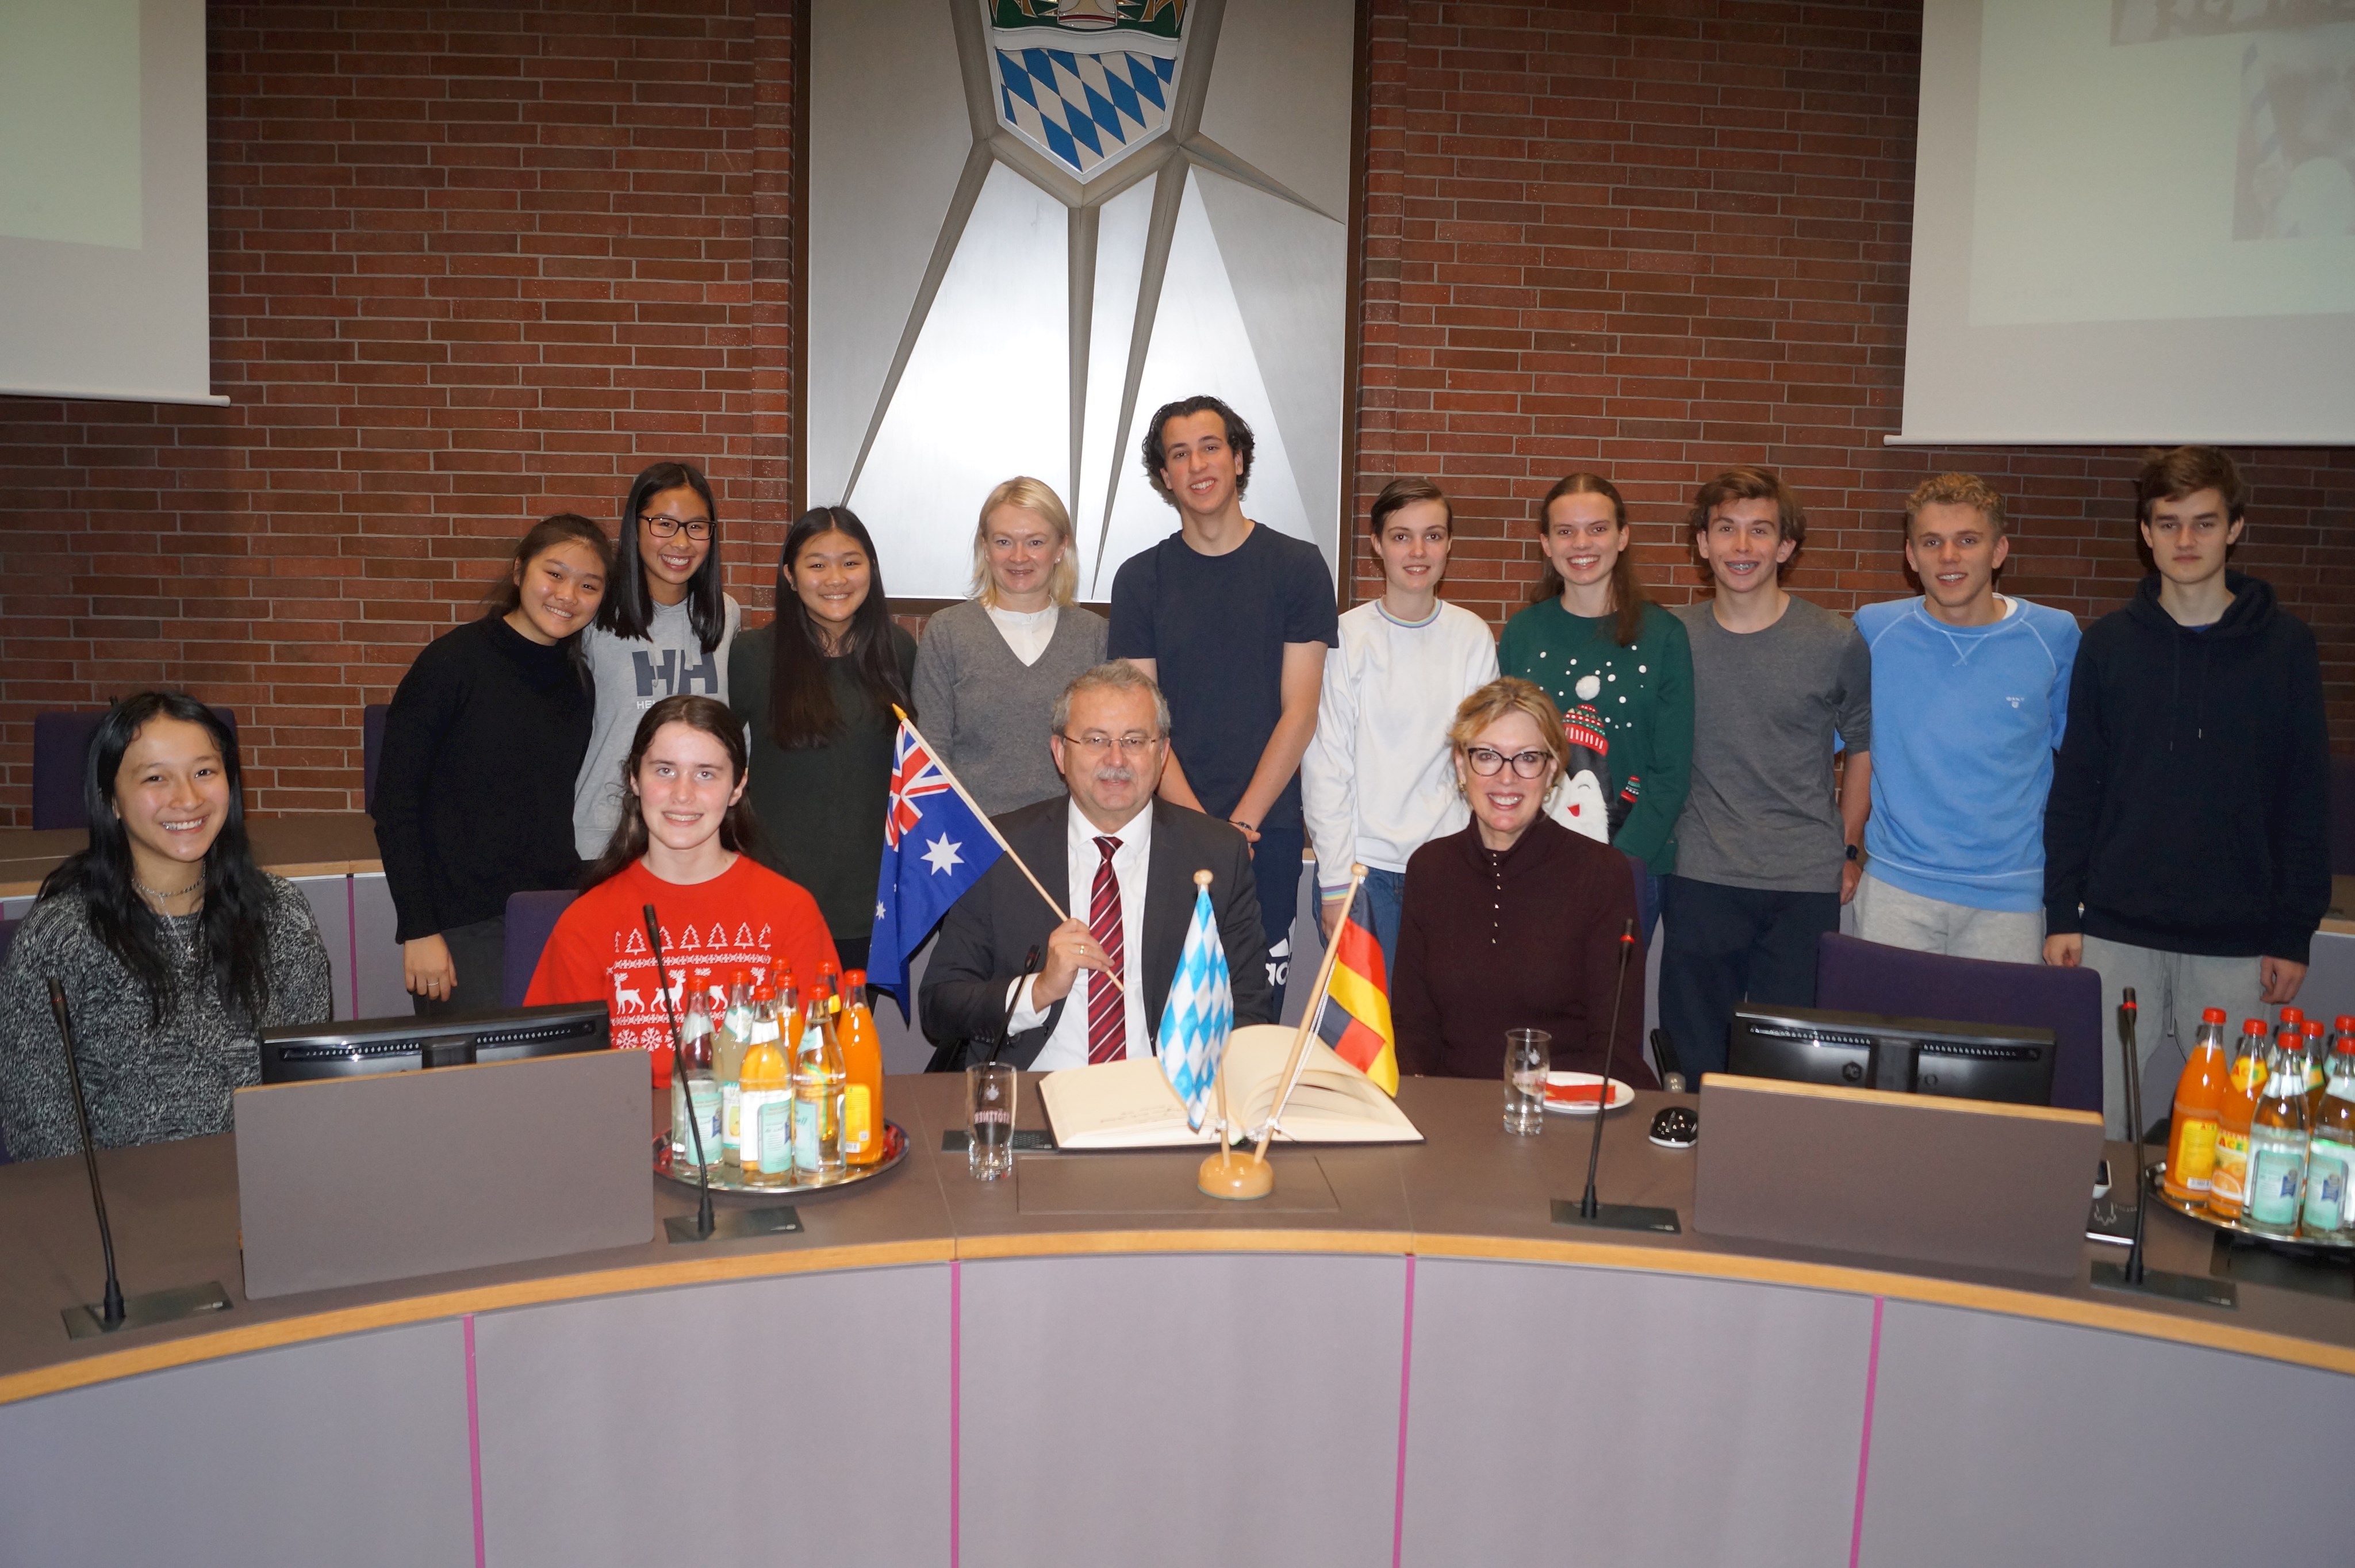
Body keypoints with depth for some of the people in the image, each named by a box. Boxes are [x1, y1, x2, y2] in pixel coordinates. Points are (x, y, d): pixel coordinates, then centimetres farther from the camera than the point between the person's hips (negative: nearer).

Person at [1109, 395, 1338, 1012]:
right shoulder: (1140, 579, 7)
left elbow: (1299, 712, -1)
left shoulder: (1297, 567, 4)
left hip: (1268, 828, -1)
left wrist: (1242, 823, -9)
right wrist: (1200, 826, -10)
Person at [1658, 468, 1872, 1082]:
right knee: (1695, 1062, 8)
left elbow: (1864, 749, 12)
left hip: (1807, 885, -1)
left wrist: (1846, 852, 10)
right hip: (1699, 879, 1)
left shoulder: (1836, 644, -1)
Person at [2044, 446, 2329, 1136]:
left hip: (2237, 945, 0)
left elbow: (2307, 801, 2)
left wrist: (2294, 932, -2)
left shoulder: (2285, 645, 2)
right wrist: (2061, 913, 0)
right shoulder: (2109, 643, 4)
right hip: (2116, 931, 1)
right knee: (2097, 1119, 5)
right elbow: (2074, 789, 5)